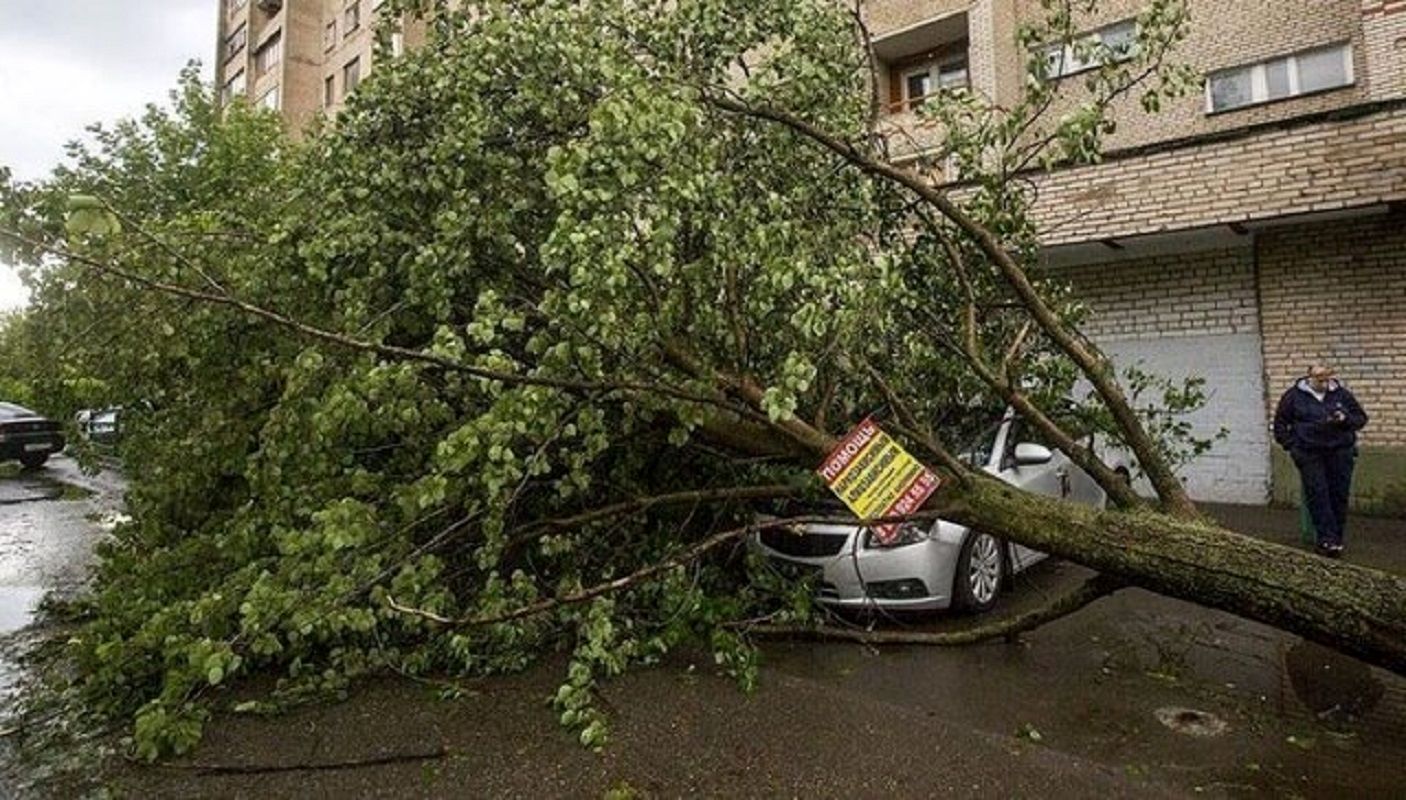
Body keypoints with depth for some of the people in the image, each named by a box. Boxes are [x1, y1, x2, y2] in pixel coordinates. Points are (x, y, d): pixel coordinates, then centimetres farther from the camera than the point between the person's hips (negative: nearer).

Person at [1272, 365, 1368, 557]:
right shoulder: (1294, 395, 7)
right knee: (1317, 493, -11)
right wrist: (1292, 445, 1)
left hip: (1340, 450, 2)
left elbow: (1361, 417, 17)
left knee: (1339, 493, -3)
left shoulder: (1341, 393, 13)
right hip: (1309, 453, -2)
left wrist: (1345, 419, -5)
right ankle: (1327, 539, -12)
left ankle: (1335, 537, 7)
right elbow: (1280, 423, 11)